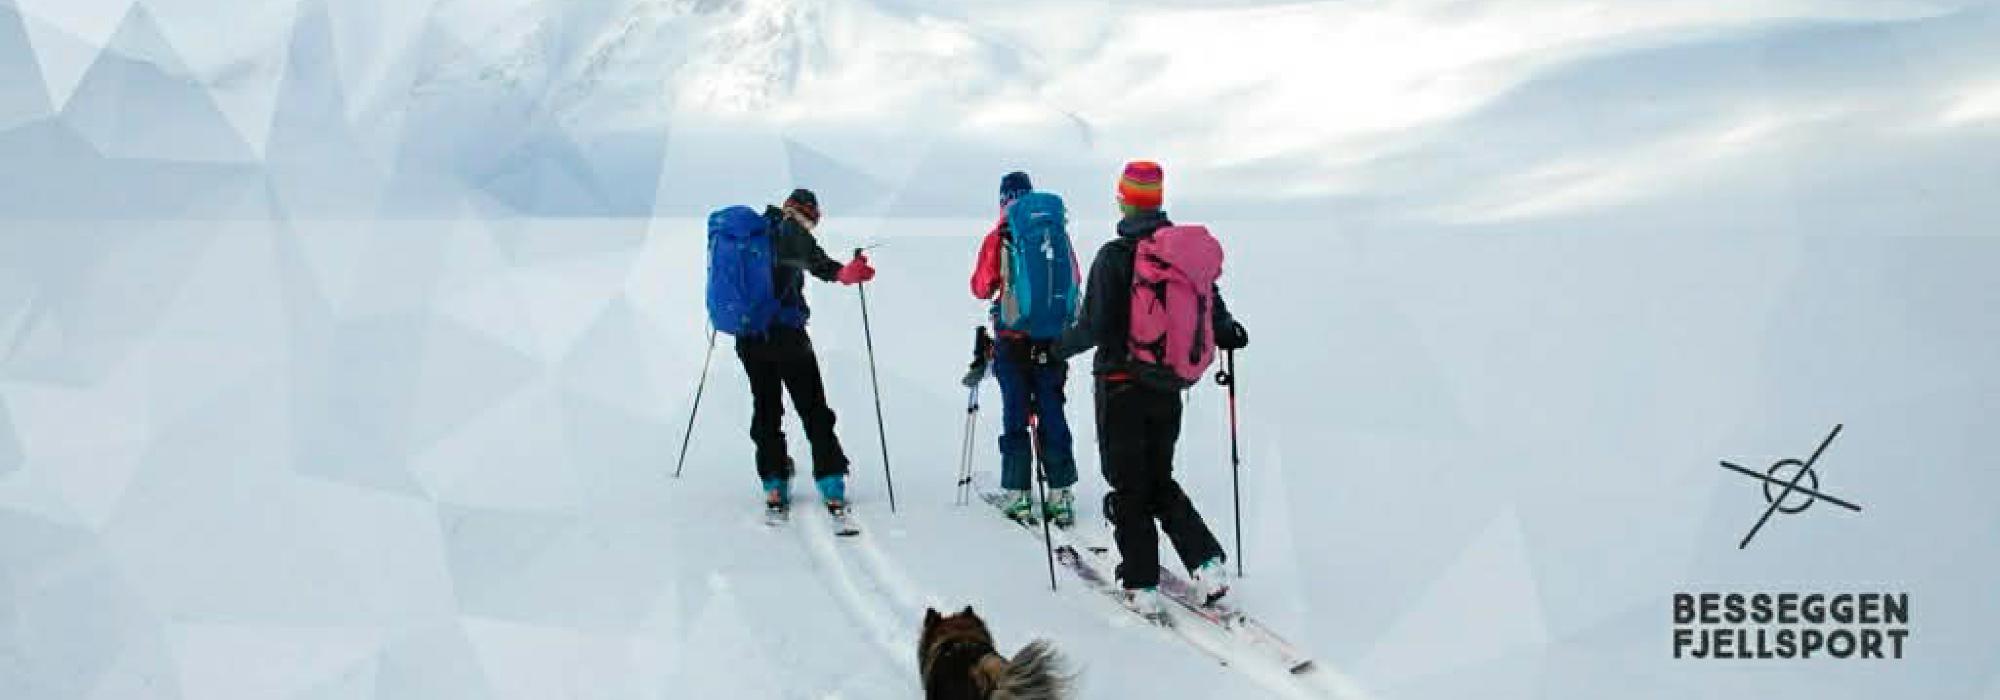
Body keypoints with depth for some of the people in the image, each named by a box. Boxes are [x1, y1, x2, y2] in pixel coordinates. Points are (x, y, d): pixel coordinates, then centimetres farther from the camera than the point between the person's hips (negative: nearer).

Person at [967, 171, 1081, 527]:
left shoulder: (998, 238, -7)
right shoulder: (1057, 233, 0)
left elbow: (981, 288, 0)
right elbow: (1074, 284, 9)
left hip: (1013, 340, -2)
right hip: (1053, 337, 2)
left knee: (1015, 414, 4)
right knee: (1052, 412, 9)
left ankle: (1018, 494, 5)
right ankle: (1060, 493, 9)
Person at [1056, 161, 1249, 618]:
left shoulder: (1114, 257, -16)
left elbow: (1093, 327, -17)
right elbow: (1214, 311, 3)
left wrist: (1054, 349, -1)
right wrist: (1229, 333, 25)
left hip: (1122, 385, -5)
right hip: (1168, 386, 5)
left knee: (1129, 487, 8)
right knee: (1160, 480, 20)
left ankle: (1142, 587, 9)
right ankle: (1207, 563, 8)